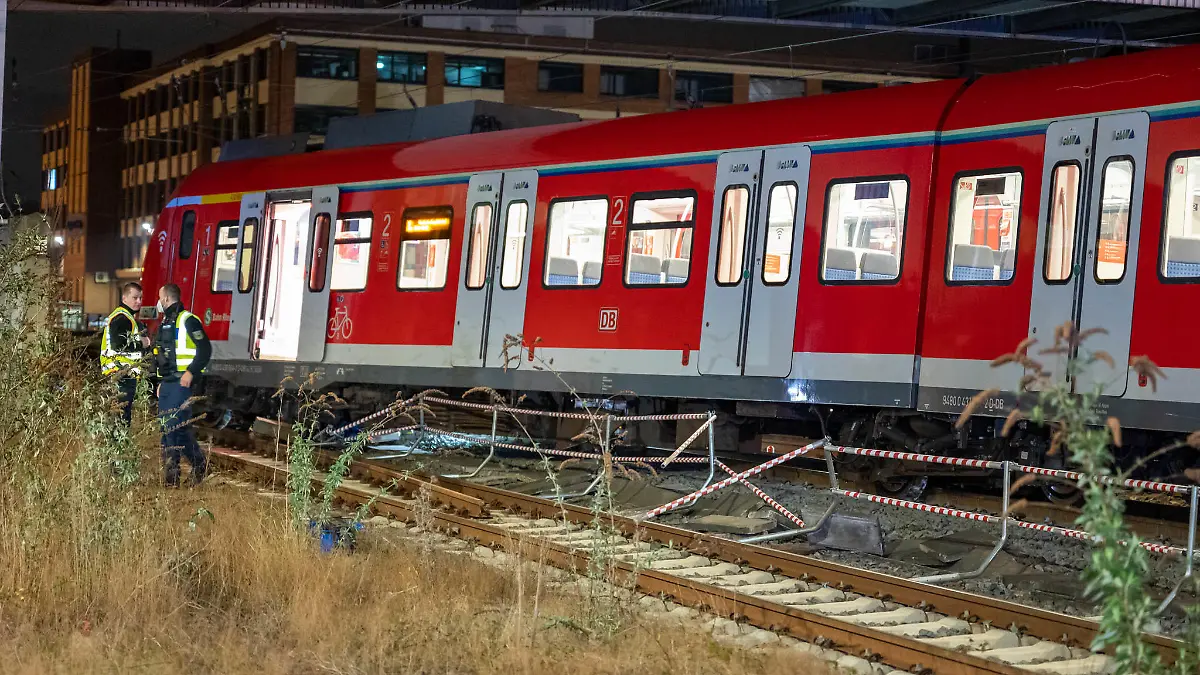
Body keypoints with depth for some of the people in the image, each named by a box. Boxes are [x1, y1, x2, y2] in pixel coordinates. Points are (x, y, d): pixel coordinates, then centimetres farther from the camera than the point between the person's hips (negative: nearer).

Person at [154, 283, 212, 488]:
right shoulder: (165, 323, 20)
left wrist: (191, 372, -22)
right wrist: (161, 382, 24)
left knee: (177, 426, -14)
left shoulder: (188, 321, -9)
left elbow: (205, 349, -15)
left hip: (181, 382, -9)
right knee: (167, 428, 7)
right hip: (167, 383, 9)